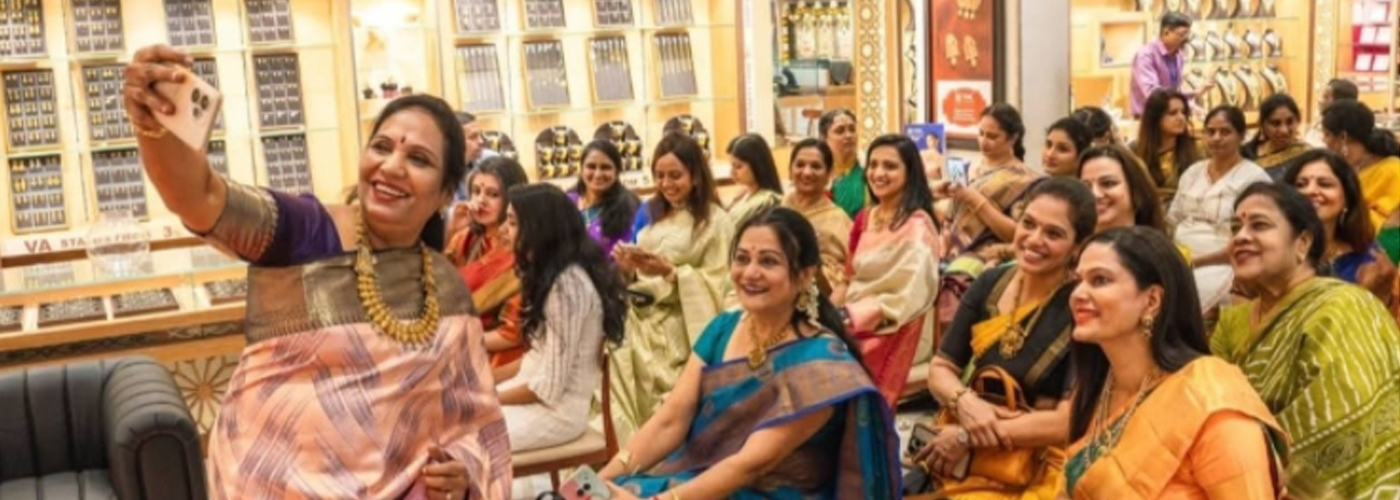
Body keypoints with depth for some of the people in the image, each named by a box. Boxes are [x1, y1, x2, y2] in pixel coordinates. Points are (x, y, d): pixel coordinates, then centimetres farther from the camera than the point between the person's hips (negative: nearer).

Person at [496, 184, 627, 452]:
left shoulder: (567, 285, -21)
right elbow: (540, 355, 11)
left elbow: (549, 388, -21)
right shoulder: (552, 276, 8)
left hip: (556, 410, -9)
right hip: (540, 395, 9)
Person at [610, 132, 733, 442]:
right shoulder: (649, 212, 16)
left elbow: (717, 284, -8)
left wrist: (669, 272, -18)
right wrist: (627, 268, -5)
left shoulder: (715, 221, -2)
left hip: (676, 327, -5)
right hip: (636, 317, 5)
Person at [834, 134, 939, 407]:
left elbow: (909, 299, -16)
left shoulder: (916, 227, -10)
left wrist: (850, 317, -19)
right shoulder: (866, 218, 13)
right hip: (850, 327, 7)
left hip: (887, 335, -6)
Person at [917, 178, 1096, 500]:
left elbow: (1068, 421, -17)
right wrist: (963, 401, -16)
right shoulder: (989, 284, 2)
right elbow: (940, 369, 6)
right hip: (965, 458, 5)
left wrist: (967, 438, -19)